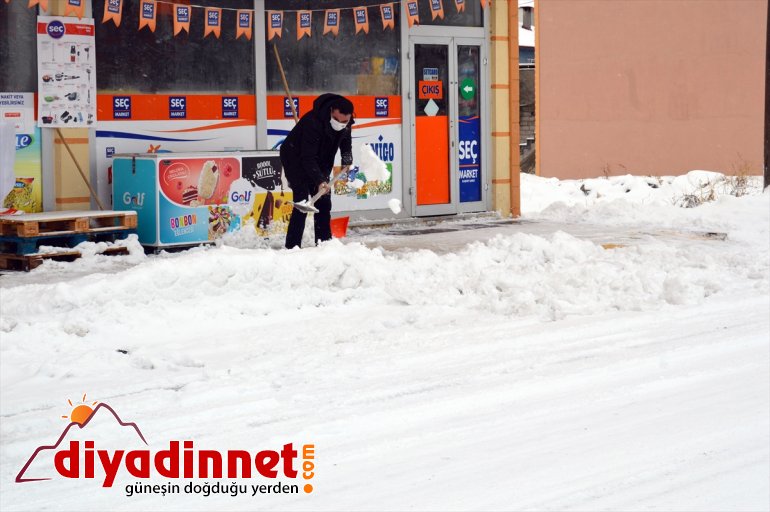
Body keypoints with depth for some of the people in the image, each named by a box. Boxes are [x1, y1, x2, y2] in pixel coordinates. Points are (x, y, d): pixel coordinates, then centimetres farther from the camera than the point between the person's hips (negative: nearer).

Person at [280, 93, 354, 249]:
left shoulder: (346, 122, -13)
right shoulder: (313, 123, -37)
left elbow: (345, 141, 8)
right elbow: (308, 158, -38)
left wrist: (347, 161, -9)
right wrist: (320, 181, -46)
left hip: (320, 160, 8)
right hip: (295, 159, -7)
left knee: (323, 201, 6)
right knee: (302, 201, -16)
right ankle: (292, 246, -16)